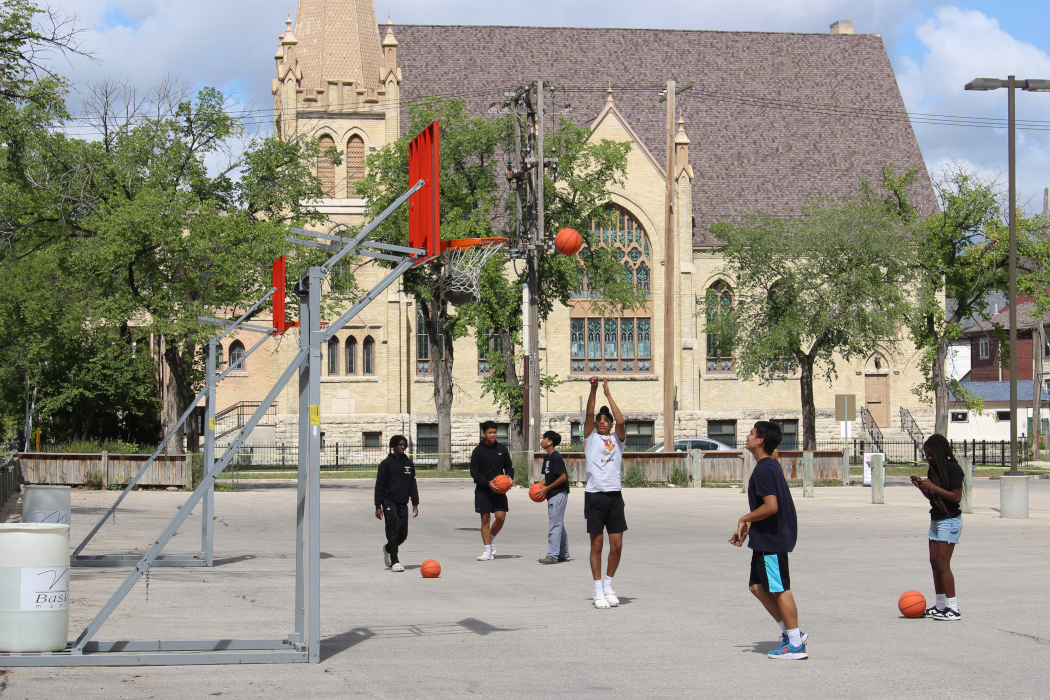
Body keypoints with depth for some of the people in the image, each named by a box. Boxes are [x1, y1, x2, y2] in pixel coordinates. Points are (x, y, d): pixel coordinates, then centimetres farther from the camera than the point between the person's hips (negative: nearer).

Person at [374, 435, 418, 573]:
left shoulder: (409, 463, 12)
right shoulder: (386, 463, -2)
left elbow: (413, 485, 15)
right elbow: (379, 486, -3)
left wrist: (415, 503, 7)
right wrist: (378, 506, -8)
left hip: (403, 503, 5)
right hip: (389, 502, -4)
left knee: (403, 534, 4)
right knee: (393, 531, -10)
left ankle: (388, 548, 33)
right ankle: (394, 562, -5)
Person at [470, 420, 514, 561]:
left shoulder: (502, 448, 5)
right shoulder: (478, 451, -4)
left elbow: (508, 466, 15)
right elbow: (474, 473, -5)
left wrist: (509, 476, -7)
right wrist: (488, 483, -18)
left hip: (499, 489, 2)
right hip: (483, 490, -2)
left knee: (501, 516, -10)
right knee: (485, 518, -1)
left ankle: (491, 538, 19)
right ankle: (488, 551, 4)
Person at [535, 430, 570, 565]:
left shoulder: (555, 457, -16)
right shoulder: (547, 458, 14)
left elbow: (563, 477, -20)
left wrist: (547, 488, -17)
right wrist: (539, 485, 3)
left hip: (559, 493, -10)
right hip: (553, 495, 10)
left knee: (555, 525, -9)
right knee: (559, 525, 14)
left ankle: (552, 555, -8)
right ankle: (564, 554, 20)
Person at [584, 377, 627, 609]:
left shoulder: (617, 439, 11)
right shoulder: (590, 437, 9)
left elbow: (621, 421, -7)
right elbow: (589, 415, -5)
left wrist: (608, 393, -4)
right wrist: (593, 390, -14)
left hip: (614, 496, 2)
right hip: (595, 495, -2)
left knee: (617, 545, 0)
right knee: (597, 544, 0)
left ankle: (608, 586, 16)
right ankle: (598, 591, 6)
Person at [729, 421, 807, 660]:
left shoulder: (763, 470, -19)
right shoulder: (771, 466, 13)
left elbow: (771, 506, -27)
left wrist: (744, 519, -13)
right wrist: (748, 528, 18)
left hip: (772, 541, -11)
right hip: (765, 539, 11)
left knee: (779, 589, -4)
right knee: (757, 586, 15)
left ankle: (796, 644, 1)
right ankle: (790, 632, 18)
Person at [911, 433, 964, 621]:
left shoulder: (953, 468, -14)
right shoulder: (933, 469, 12)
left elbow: (956, 496, -19)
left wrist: (933, 486, -21)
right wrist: (922, 487, 0)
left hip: (950, 520, -9)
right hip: (936, 519, 9)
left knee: (943, 564, -12)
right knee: (934, 562, 9)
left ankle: (953, 609, -11)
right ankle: (941, 606, 15)